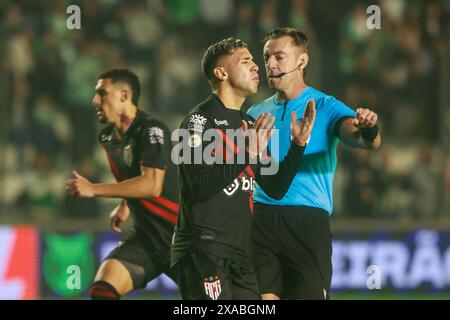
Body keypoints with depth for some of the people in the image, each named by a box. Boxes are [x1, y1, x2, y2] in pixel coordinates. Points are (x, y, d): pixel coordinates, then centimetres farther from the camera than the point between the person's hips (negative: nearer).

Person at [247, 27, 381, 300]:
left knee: (310, 295, -6)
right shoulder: (256, 113, 15)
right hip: (261, 221, 4)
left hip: (308, 220, -4)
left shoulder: (325, 107, 1)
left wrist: (368, 130, -38)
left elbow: (370, 143, -16)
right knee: (265, 297, -1)